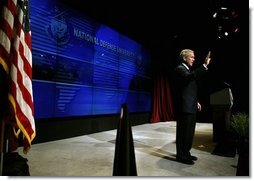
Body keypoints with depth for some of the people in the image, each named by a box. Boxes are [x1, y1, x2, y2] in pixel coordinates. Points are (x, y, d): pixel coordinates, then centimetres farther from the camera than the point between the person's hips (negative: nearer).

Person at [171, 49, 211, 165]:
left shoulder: (188, 69, 22)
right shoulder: (179, 69, -9)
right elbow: (191, 76, -32)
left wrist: (196, 102, 18)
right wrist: (205, 65, -32)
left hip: (191, 107, 10)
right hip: (184, 107, -10)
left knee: (189, 132, 15)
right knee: (183, 132, -3)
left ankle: (186, 153, 27)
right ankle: (181, 156, 9)